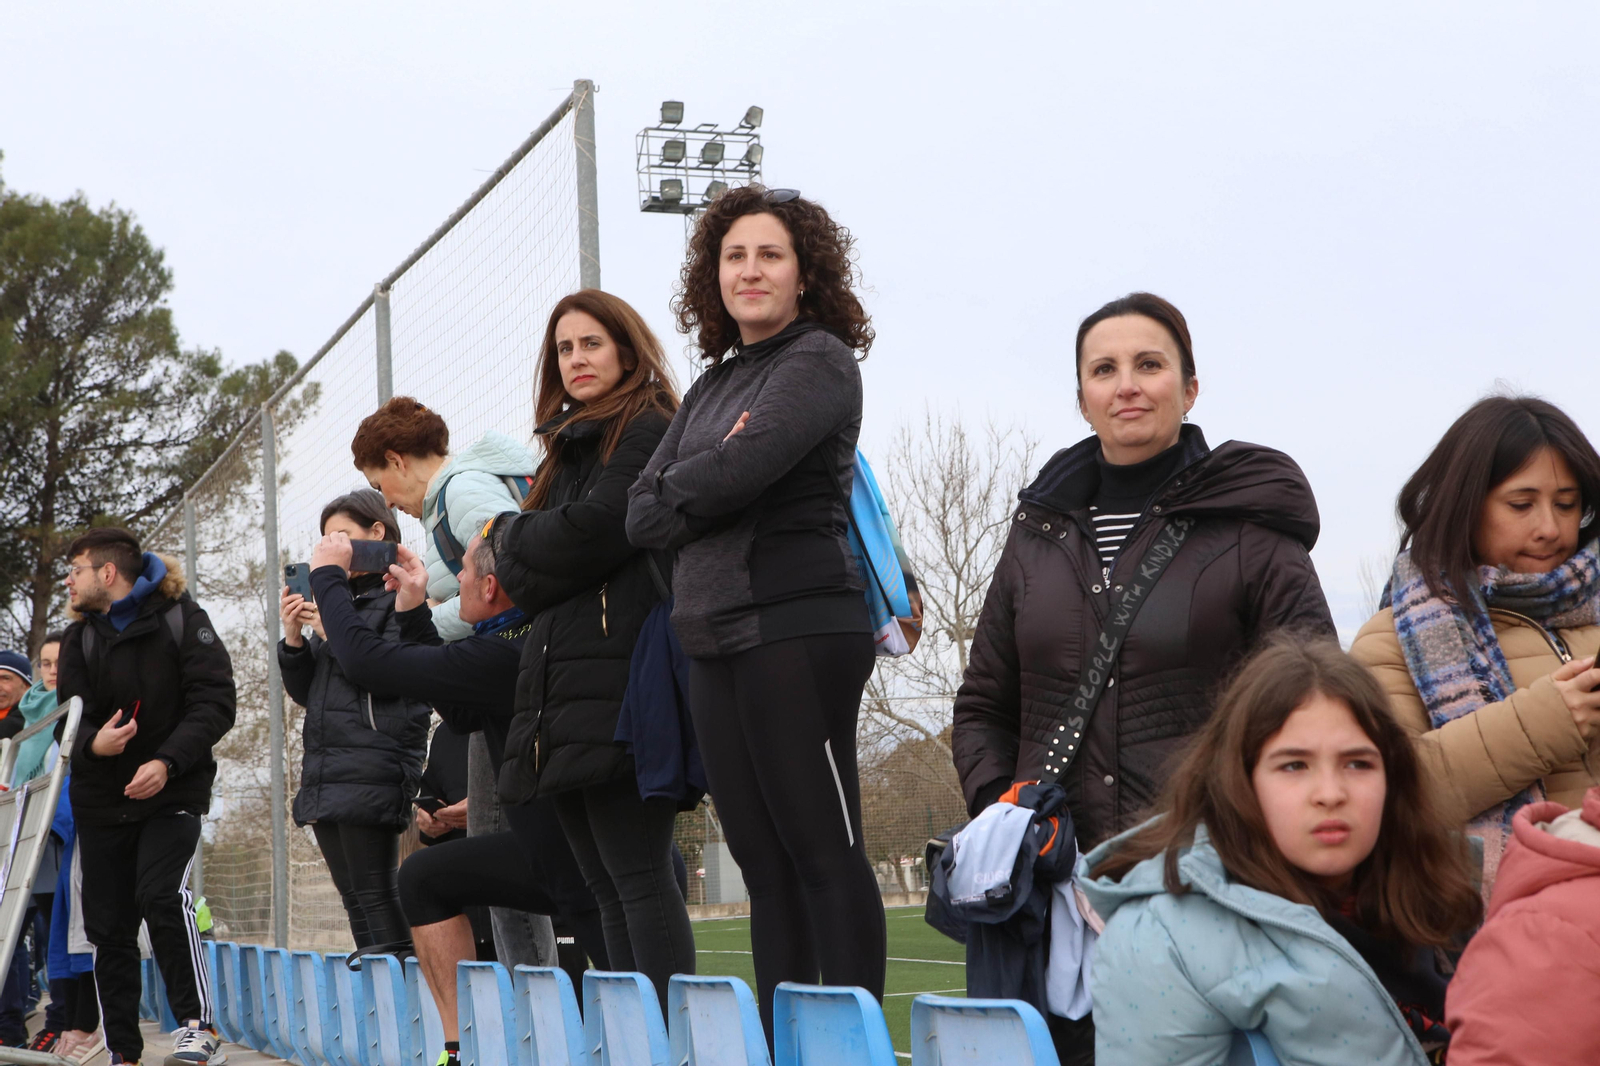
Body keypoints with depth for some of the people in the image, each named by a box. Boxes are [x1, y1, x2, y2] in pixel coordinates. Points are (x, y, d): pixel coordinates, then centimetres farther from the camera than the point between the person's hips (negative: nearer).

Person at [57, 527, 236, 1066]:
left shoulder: (182, 620, -3)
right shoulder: (80, 638, 9)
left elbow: (214, 703, -11)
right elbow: (72, 719, 0)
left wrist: (166, 761, -24)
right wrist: (92, 743, -25)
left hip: (172, 792, -5)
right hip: (102, 800, 5)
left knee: (162, 894, -25)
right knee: (108, 926, 4)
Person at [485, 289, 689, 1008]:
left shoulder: (648, 429, -2)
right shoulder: (573, 445, 26)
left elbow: (594, 532, -15)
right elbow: (534, 582, 25)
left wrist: (507, 536, 2)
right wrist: (520, 566, 3)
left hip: (618, 680, -9)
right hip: (562, 692, 9)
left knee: (637, 875, -12)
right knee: (607, 888, 6)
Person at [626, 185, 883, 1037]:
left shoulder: (821, 360, -3)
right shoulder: (713, 383, 21)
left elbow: (746, 464, -18)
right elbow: (642, 514, 13)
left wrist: (678, 489, 2)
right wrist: (707, 489, -6)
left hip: (798, 628, -8)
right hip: (715, 638, 8)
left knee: (823, 853, -8)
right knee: (763, 864, 8)